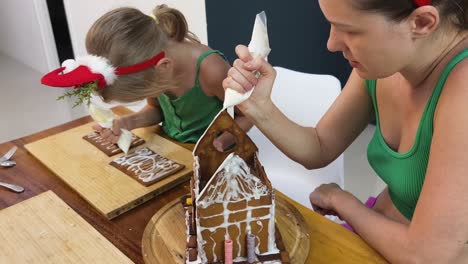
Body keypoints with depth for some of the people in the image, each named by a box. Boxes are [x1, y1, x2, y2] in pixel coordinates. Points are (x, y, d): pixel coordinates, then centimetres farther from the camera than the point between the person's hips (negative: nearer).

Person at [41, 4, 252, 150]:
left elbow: (247, 114, -14)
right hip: (169, 149, 5)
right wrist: (128, 122, -13)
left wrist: (219, 144, -27)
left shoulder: (209, 70, -30)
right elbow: (156, 109, 4)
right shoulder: (152, 62, -13)